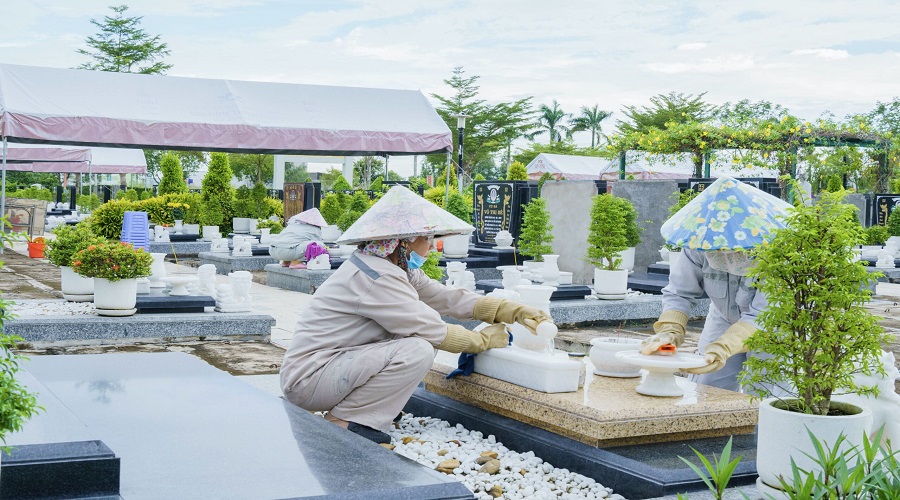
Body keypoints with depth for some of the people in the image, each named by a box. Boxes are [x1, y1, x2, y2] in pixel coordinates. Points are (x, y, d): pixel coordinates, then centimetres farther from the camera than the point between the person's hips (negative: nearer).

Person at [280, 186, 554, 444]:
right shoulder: (376, 276, -21)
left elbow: (447, 298, 6)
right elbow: (434, 332, -18)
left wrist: (515, 311, 0)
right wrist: (485, 339, -4)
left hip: (335, 362, 10)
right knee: (418, 351, -22)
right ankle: (342, 420, -10)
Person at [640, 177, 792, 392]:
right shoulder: (698, 241, -23)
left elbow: (761, 317, -35)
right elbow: (680, 293, -14)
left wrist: (723, 348, -48)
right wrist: (669, 330, -33)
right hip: (723, 323, 4)